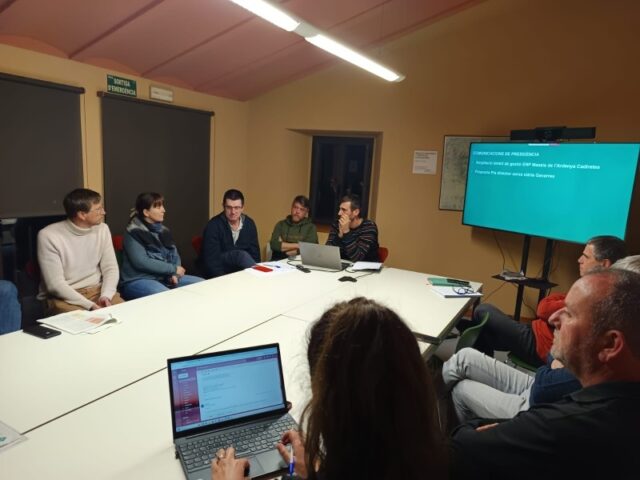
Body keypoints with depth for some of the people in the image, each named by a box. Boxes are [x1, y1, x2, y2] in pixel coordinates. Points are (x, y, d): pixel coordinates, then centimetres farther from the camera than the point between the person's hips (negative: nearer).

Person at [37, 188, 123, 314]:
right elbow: (55, 284, -16)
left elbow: (110, 268, 2)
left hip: (97, 290, 4)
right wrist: (90, 305, -23)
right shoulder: (48, 236, -13)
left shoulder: (102, 229, 1)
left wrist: (106, 296, -16)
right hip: (64, 297, -4)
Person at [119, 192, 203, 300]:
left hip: (165, 277, 7)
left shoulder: (163, 230, 11)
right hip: (138, 280, -7)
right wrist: (173, 269, -16)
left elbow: (175, 255, 12)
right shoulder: (133, 232, -9)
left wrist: (174, 273, -9)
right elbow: (141, 262, -19)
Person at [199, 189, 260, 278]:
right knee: (241, 255, -31)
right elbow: (211, 260, -17)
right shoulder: (214, 226, -12)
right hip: (220, 272, -4)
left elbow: (255, 253, 4)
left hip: (241, 270, 4)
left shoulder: (249, 223, 2)